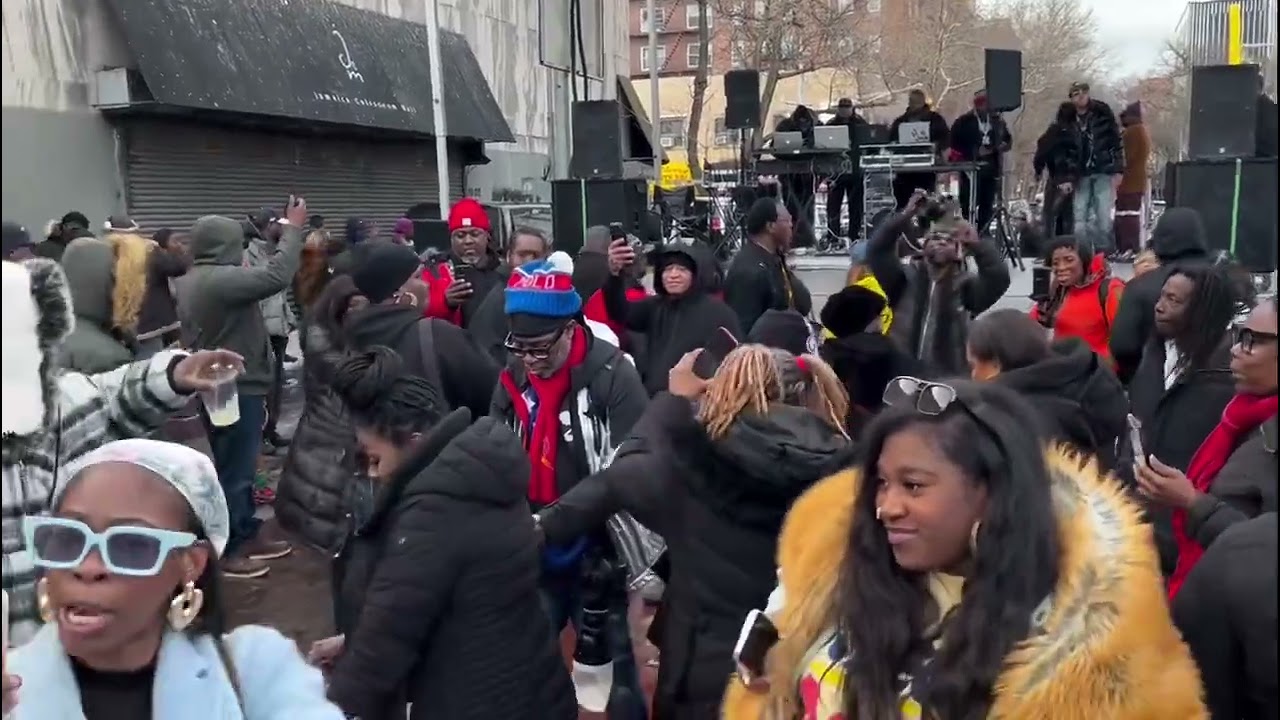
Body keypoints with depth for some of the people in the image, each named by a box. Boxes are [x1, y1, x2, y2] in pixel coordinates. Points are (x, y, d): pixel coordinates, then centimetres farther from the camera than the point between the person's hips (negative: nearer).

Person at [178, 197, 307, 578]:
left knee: (237, 466, 18)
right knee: (235, 469, -2)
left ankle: (246, 534, 28)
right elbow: (276, 276, -27)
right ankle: (226, 549, 6)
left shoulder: (193, 281, 11)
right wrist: (293, 229, -17)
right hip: (237, 389, -11)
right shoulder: (220, 279, -21)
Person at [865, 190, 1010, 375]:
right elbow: (876, 251, -8)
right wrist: (905, 216, -17)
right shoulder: (905, 278, 5)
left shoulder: (966, 285, 4)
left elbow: (999, 277, -13)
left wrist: (976, 243, -24)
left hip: (948, 380, 0)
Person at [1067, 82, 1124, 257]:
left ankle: (1105, 253, 2)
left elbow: (1116, 142, 3)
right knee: (1079, 218, -4)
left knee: (1103, 216, -6)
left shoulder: (1103, 113, 3)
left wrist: (1118, 170, -2)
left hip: (1103, 172, -1)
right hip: (1081, 175, 1)